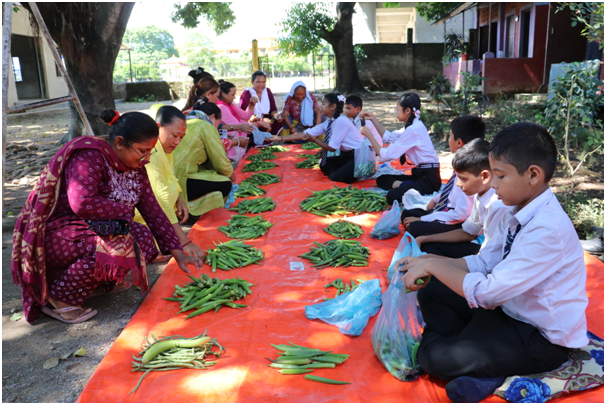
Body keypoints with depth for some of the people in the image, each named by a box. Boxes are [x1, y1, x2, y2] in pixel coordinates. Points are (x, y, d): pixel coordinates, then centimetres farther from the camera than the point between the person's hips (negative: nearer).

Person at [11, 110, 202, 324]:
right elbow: (82, 203, -35)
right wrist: (125, 210, -18)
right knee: (116, 245, -31)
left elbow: (152, 209, 2)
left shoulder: (134, 166, 3)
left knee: (144, 237, -8)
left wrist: (178, 253, -2)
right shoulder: (89, 156, -21)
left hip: (89, 228, 8)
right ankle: (58, 299, -11)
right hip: (52, 233, -8)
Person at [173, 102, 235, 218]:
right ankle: (186, 208, -3)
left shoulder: (188, 123, 22)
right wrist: (231, 176, 18)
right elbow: (221, 161, -2)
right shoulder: (206, 126, -3)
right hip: (179, 181, -9)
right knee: (225, 184, 0)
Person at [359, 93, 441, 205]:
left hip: (429, 178, -10)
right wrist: (373, 120, 16)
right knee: (382, 180, 14)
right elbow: (389, 137, 21)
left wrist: (369, 135, -7)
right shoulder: (413, 125, 10)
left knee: (392, 196, -31)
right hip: (420, 173, 10)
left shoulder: (413, 130, -20)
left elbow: (386, 155, -16)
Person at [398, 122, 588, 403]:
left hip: (544, 338, -9)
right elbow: (487, 262, 5)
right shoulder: (517, 212, -3)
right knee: (431, 291, 4)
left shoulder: (547, 229, -30)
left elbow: (487, 292, -31)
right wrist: (429, 267, -6)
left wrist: (433, 265, -21)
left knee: (435, 359, -19)